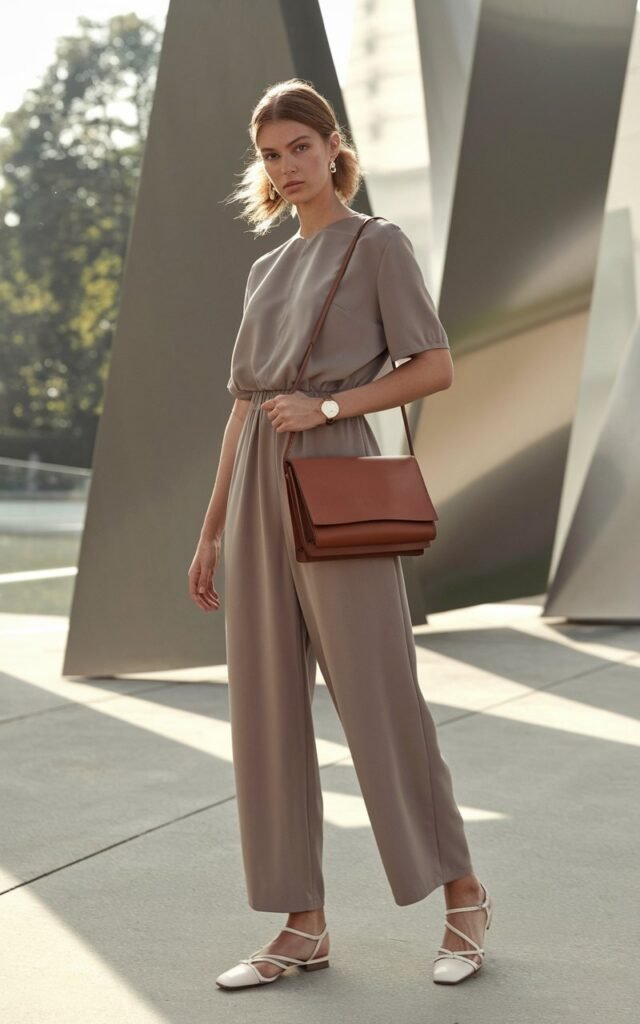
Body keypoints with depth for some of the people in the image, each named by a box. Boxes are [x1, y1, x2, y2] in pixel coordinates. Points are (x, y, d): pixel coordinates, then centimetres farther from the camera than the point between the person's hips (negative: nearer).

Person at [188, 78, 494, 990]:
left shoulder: (379, 244, 2)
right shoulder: (267, 270, 19)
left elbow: (436, 367, -5)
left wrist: (329, 405, -15)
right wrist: (211, 531, 15)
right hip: (260, 489, 7)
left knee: (378, 699, -4)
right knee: (266, 709, 3)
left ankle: (462, 894, 13)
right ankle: (304, 926, 11)